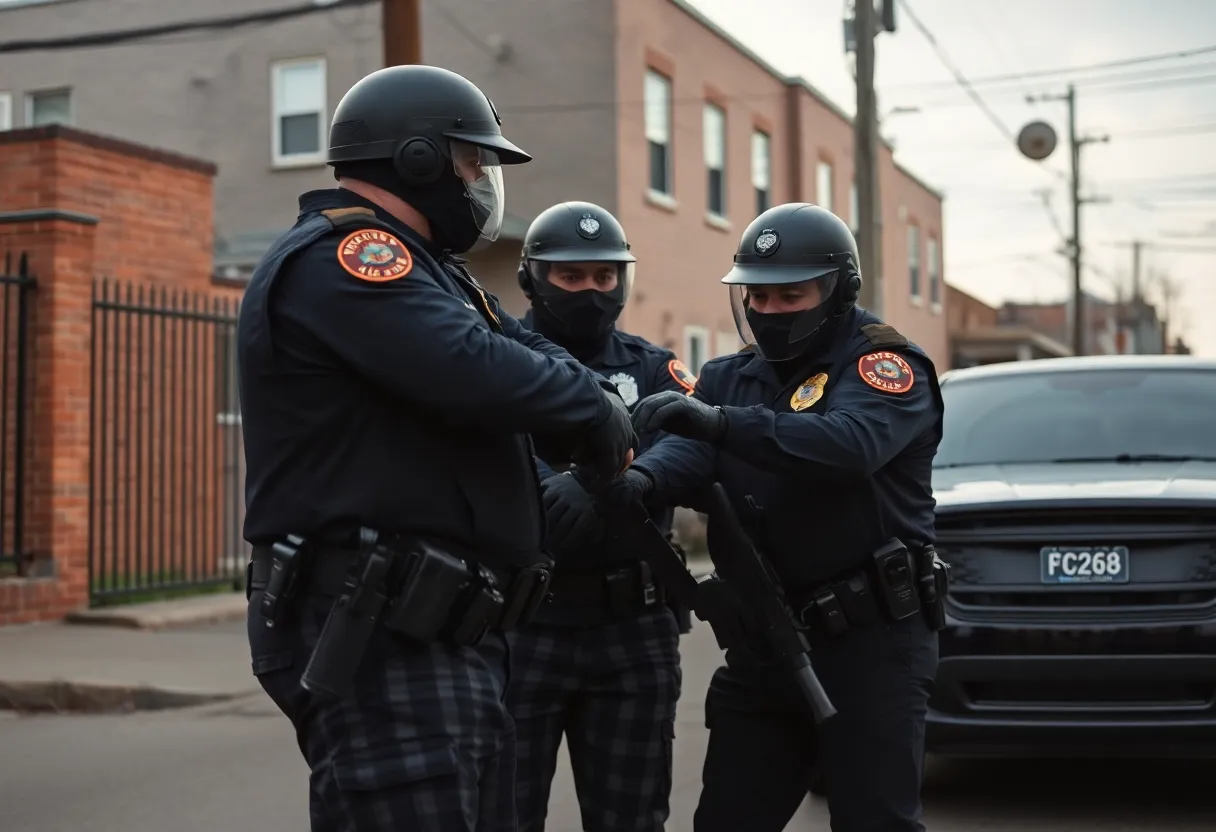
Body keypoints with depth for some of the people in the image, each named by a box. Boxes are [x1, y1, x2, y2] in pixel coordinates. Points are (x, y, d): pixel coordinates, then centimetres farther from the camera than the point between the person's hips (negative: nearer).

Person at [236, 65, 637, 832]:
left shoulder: (425, 273, 22)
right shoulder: (340, 260, -13)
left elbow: (533, 356, 17)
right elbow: (479, 372, -25)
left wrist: (610, 412, -3)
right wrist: (602, 416, -9)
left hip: (457, 640, 11)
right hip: (381, 644, -11)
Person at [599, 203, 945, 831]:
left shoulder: (882, 364, -7)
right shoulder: (731, 377, 12)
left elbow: (852, 442, -29)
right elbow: (689, 449, -8)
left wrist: (723, 422, -41)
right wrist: (643, 477, -33)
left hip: (869, 643, -6)